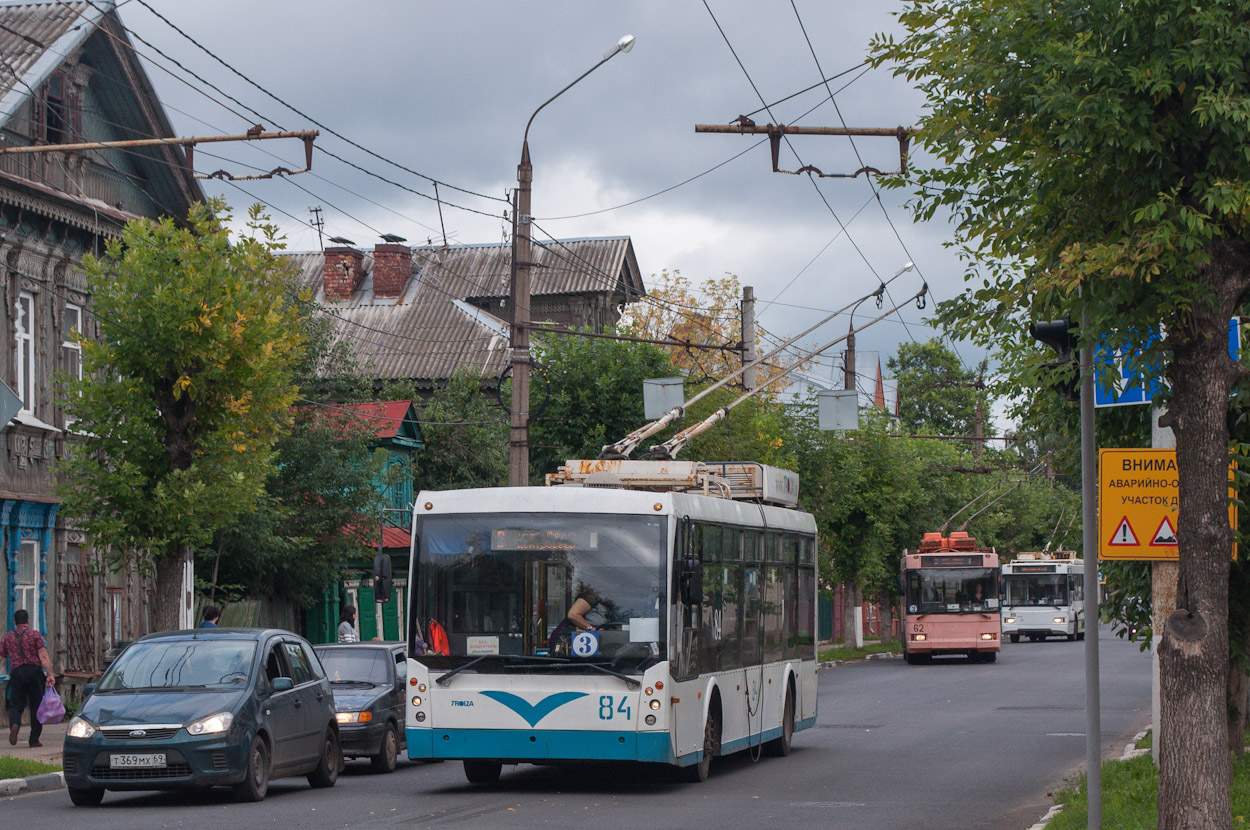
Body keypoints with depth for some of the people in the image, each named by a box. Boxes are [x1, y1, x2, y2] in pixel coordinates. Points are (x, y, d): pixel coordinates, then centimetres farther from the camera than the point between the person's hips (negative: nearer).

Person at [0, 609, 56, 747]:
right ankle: (34, 740, 7)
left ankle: (14, 724, -26)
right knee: (36, 705, 6)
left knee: (16, 705, 6)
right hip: (35, 672, -1)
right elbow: (43, 656, -8)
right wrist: (50, 675, -11)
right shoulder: (35, 635, 2)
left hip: (17, 673, 1)